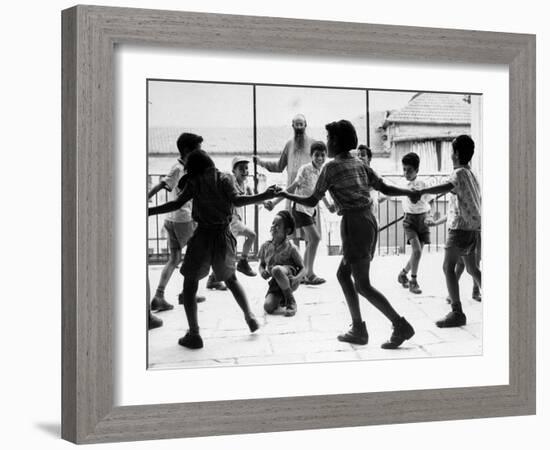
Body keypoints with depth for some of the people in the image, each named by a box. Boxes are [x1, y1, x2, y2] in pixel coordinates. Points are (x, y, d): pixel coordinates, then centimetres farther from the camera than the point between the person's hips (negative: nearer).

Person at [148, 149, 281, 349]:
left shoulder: (194, 182, -2)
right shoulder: (225, 178, 2)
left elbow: (177, 204, -9)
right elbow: (236, 200, -13)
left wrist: (150, 211, -5)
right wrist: (264, 196, -13)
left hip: (203, 235, -3)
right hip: (224, 235, 3)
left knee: (190, 285, 5)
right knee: (230, 279, 26)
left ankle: (194, 334, -4)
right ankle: (250, 316, 18)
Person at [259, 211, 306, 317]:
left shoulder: (290, 248, -9)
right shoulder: (266, 246, 2)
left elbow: (303, 268, -4)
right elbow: (262, 264, 14)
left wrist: (296, 278, -26)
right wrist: (262, 271, -10)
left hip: (289, 277, -4)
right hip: (275, 283, 4)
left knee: (276, 269, -38)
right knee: (268, 307, -23)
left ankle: (291, 301, -18)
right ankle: (281, 299, 17)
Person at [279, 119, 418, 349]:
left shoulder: (331, 166, -7)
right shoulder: (360, 163, 13)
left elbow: (312, 201, -3)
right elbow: (385, 188, 10)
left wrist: (287, 195, 10)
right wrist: (410, 192, 24)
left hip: (354, 223, -8)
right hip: (369, 220, 8)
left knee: (363, 284, -3)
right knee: (343, 274, 18)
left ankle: (401, 326, -5)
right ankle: (358, 330, 19)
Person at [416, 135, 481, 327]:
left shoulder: (460, 172, -11)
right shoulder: (471, 174, 17)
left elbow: (447, 186, -34)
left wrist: (421, 191, -42)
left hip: (462, 227, -9)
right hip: (474, 227, 9)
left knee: (448, 267, -10)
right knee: (473, 268, 19)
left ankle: (457, 312, -14)